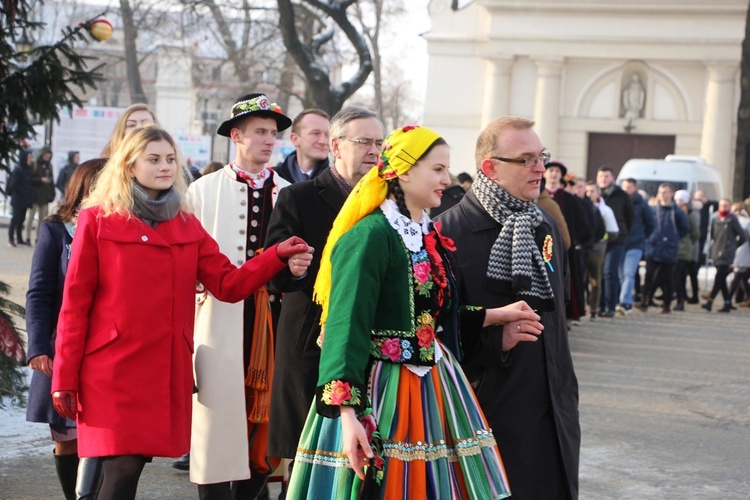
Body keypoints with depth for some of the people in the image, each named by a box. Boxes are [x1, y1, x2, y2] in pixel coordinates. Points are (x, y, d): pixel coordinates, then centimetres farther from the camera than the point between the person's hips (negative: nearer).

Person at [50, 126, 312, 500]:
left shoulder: (187, 225, 13)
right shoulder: (98, 220, 1)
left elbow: (229, 284, 4)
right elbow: (75, 303, -1)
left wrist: (278, 257, -12)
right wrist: (64, 377, -4)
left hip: (167, 370, 4)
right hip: (112, 368, -4)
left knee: (133, 463, 3)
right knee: (123, 469, -12)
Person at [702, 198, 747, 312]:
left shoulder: (732, 219, -5)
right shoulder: (715, 220, 9)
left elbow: (743, 237, -2)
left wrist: (733, 246, 6)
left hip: (727, 255, -6)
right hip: (716, 254, 6)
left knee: (719, 278, -11)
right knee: (722, 280, 8)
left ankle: (710, 301, -14)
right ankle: (727, 303, 14)